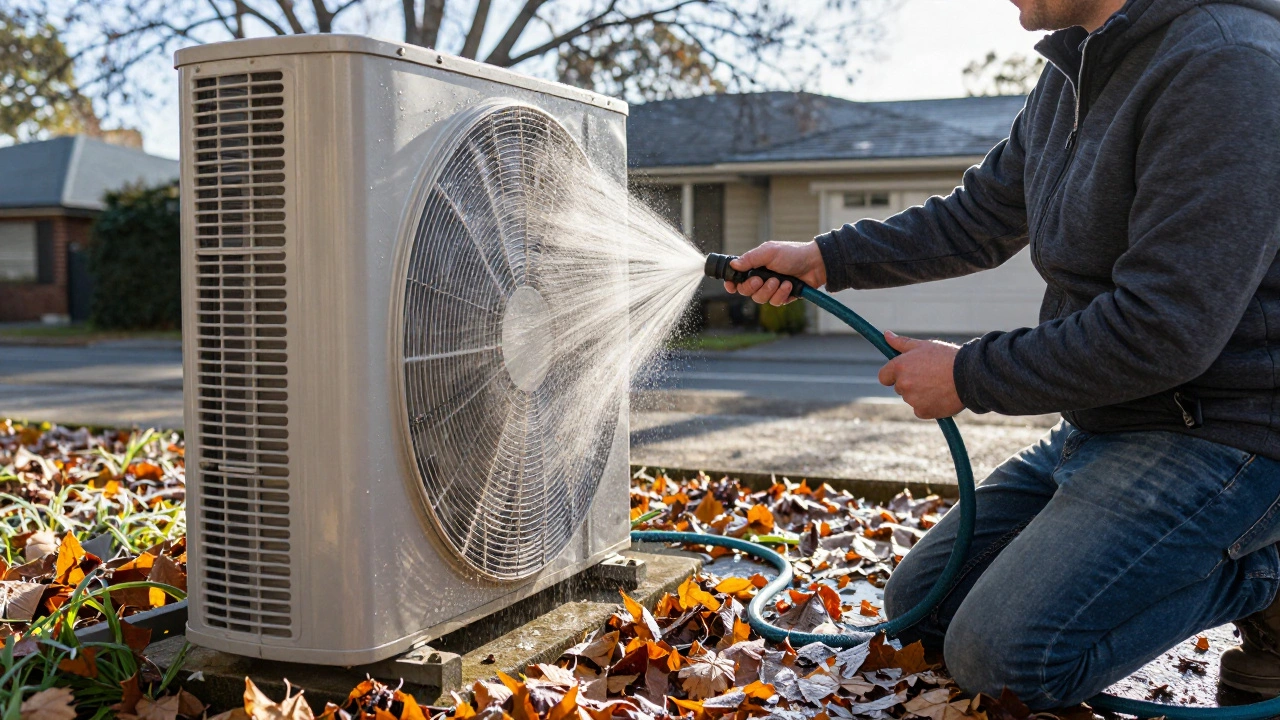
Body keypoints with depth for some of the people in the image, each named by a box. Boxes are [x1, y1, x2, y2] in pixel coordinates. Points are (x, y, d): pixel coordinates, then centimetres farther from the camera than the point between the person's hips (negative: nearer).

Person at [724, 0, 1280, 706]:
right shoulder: (1072, 70, 8)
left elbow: (1163, 331, -27)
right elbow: (977, 218, 19)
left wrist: (970, 375, -15)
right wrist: (824, 258, 10)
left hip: (1214, 435, -9)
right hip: (1096, 429, 9)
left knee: (1003, 657, -19)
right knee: (918, 606, 10)